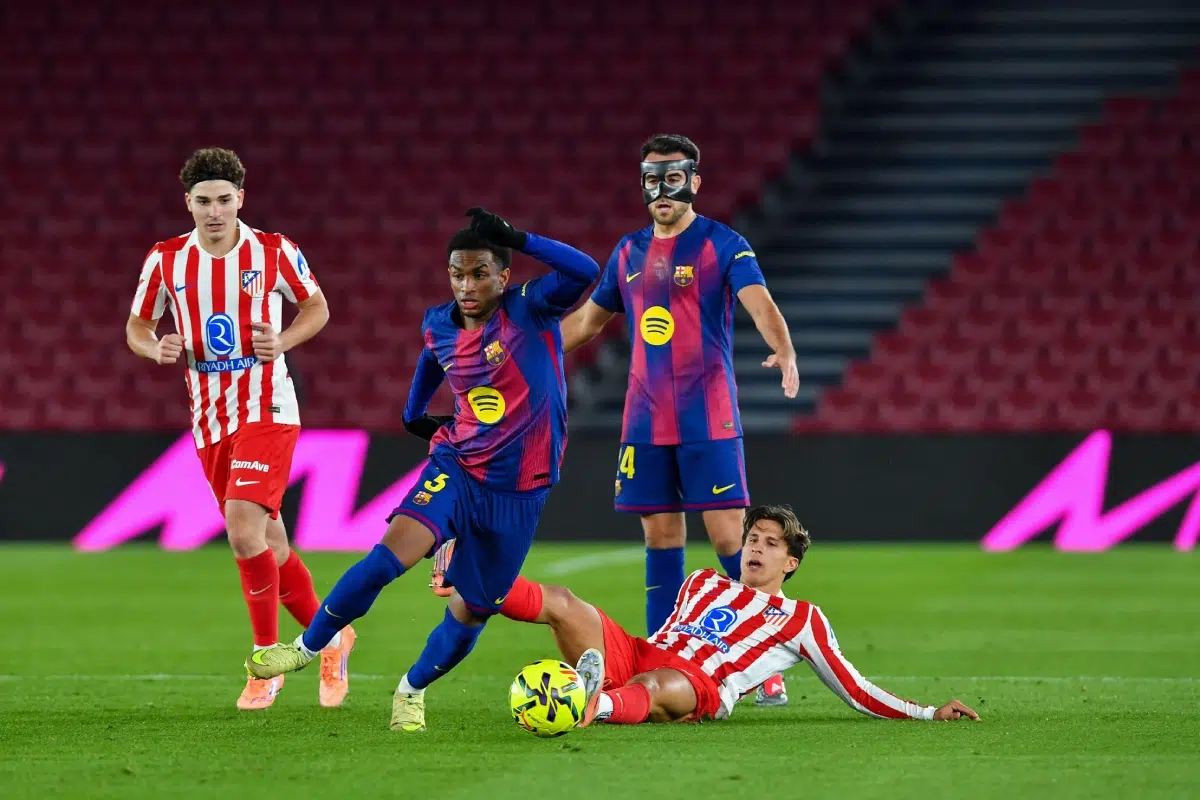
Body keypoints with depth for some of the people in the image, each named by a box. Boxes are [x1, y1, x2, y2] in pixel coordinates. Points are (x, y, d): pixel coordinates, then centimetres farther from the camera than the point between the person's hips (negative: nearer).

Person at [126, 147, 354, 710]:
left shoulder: (275, 253, -5)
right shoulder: (165, 261, 2)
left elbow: (316, 306, 9)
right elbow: (136, 326, 12)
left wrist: (284, 341, -11)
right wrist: (156, 348, -11)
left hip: (267, 410, -4)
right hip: (209, 420, 4)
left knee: (245, 531, -21)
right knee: (268, 546, 11)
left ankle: (267, 661, -8)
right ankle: (329, 638, 30)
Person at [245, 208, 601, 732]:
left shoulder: (530, 310, -13)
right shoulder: (438, 326, 2)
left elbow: (584, 272, -32)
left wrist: (516, 238, -31)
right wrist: (414, 413, 35)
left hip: (518, 492, -2)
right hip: (455, 467, 2)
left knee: (472, 610, 4)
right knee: (393, 550, -22)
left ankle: (411, 691, 30)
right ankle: (305, 649, -9)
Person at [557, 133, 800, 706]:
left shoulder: (723, 245, -3)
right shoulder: (630, 252, 13)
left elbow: (760, 304, -19)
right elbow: (586, 319, 25)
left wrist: (784, 352, -39)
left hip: (708, 419, -5)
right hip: (645, 419, 5)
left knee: (729, 535, -10)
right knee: (660, 538, 6)